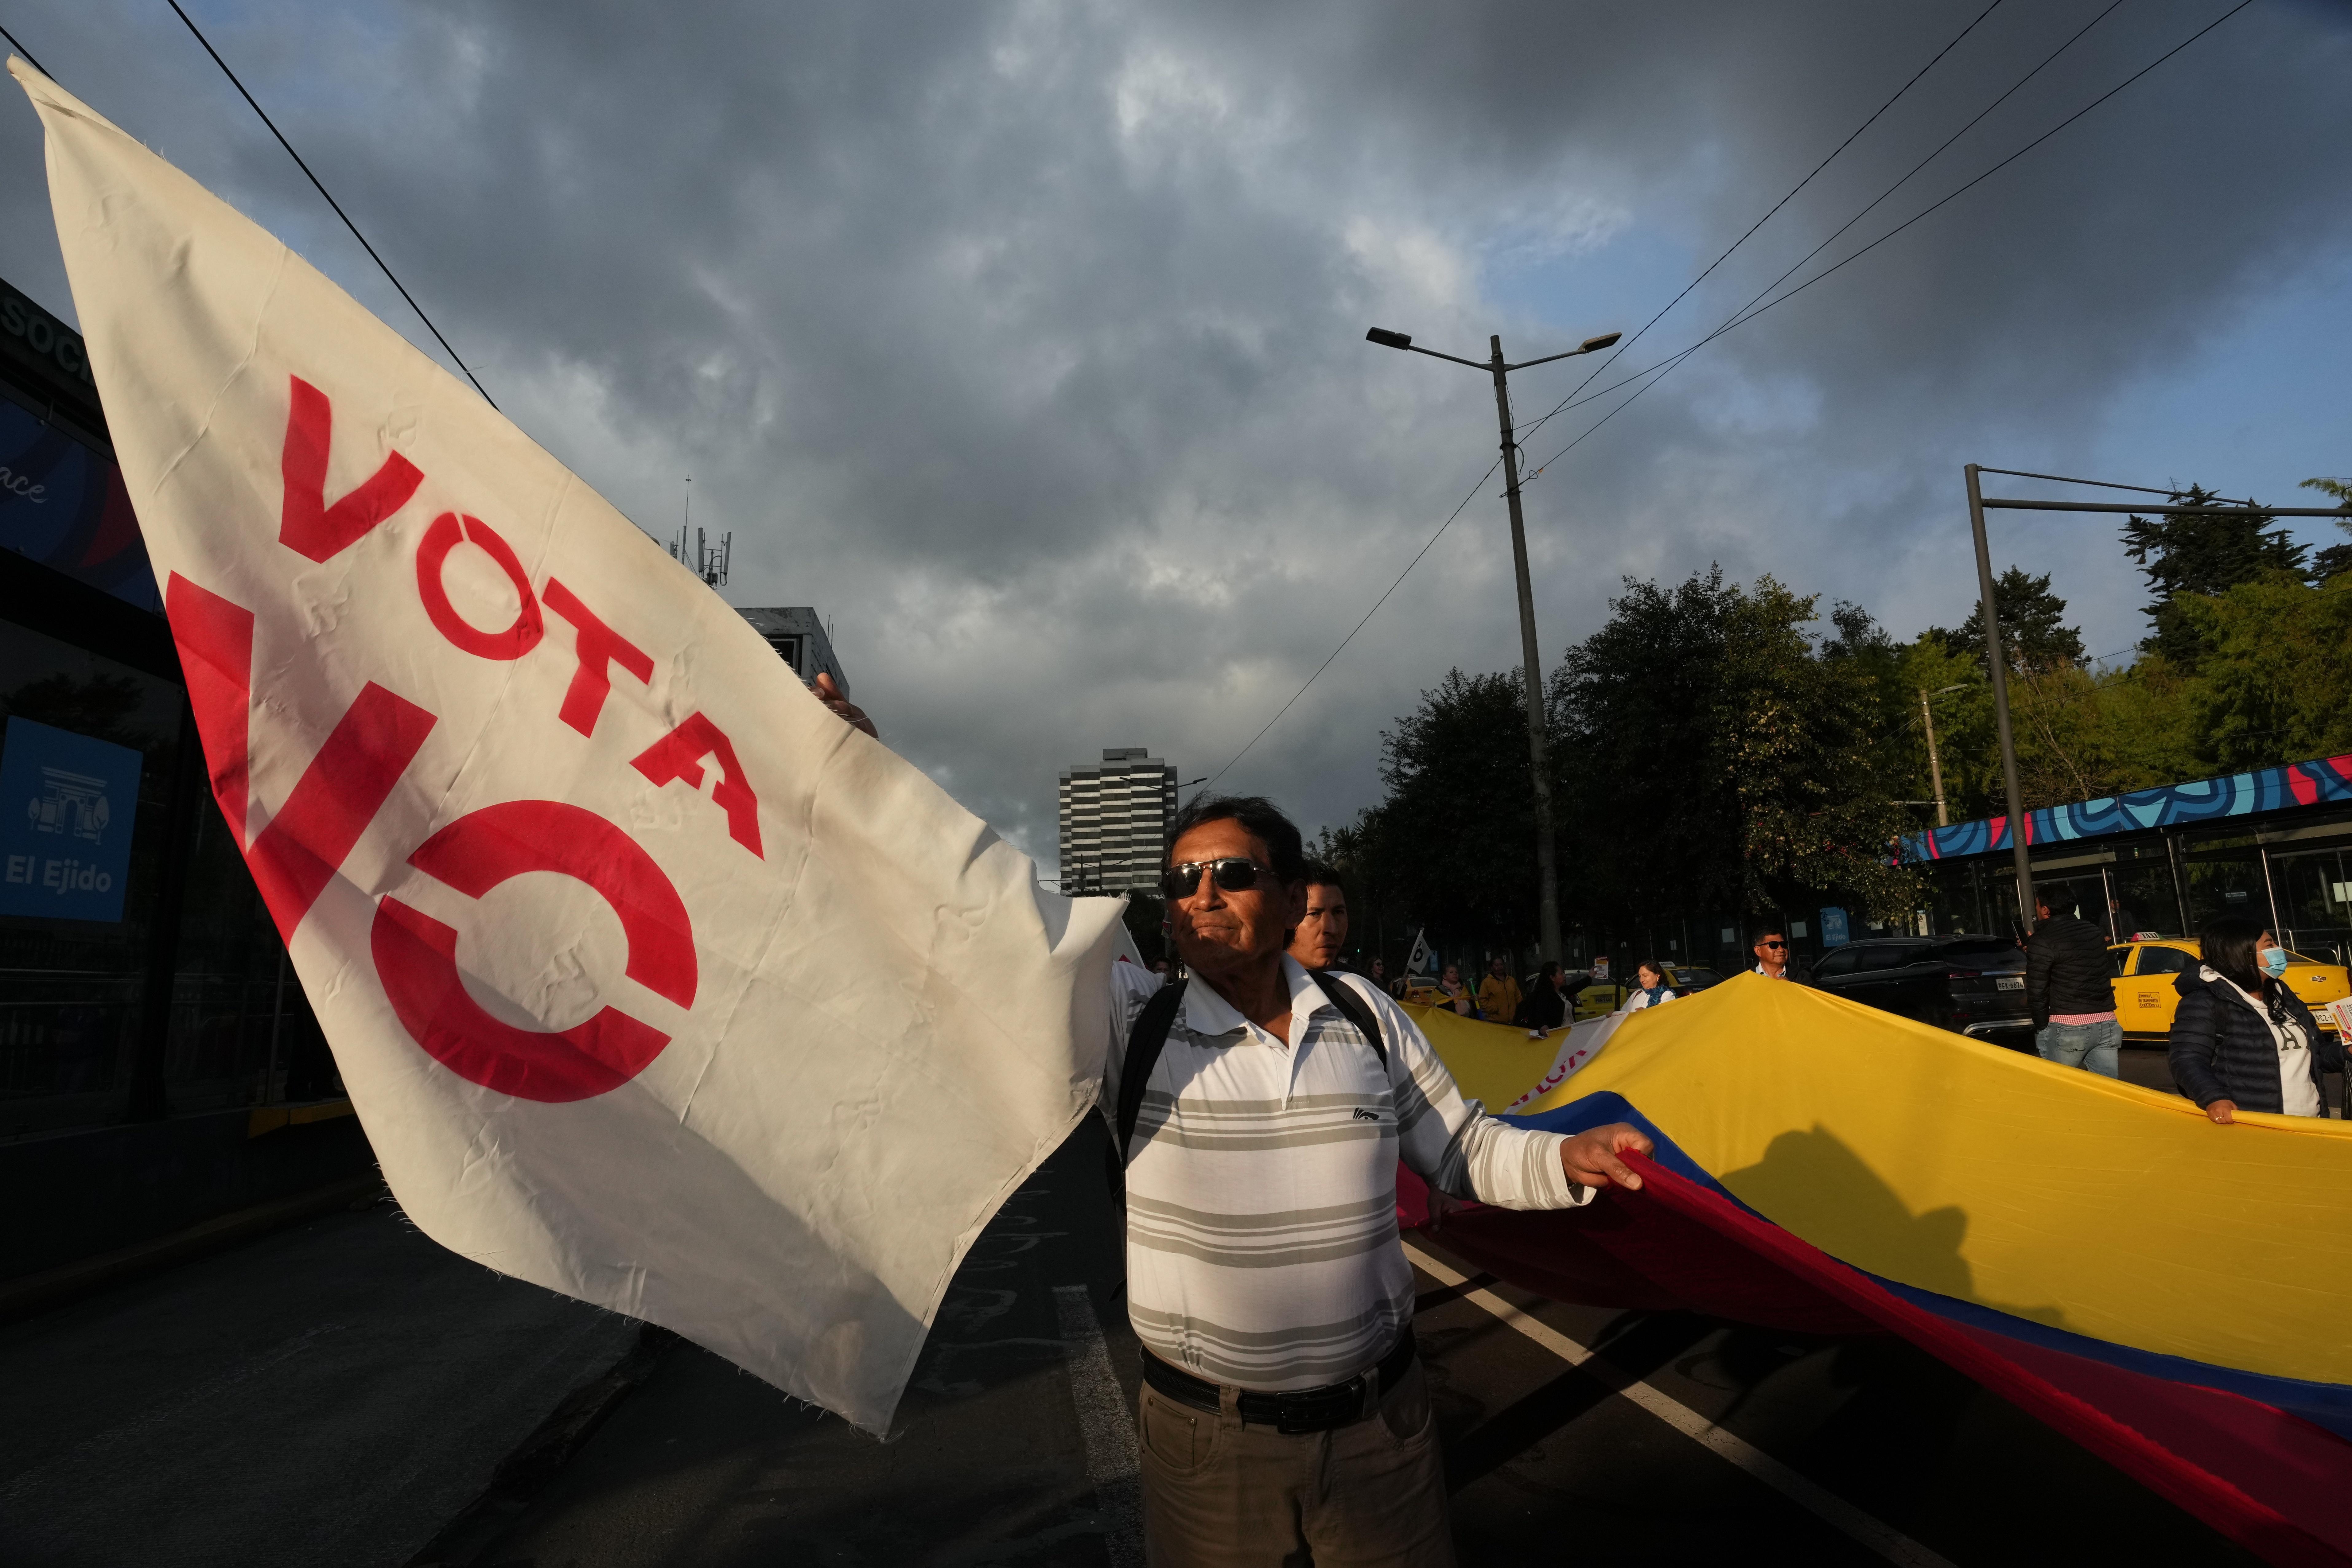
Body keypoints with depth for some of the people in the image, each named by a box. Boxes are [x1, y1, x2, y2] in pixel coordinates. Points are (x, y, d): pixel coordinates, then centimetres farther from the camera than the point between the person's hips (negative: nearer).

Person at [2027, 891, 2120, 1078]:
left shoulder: (2042, 942, -10)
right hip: (2106, 1023, 6)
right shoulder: (2093, 931, 12)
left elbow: (2037, 994, -11)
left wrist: (2041, 1028, 2)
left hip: (2068, 1026, -6)